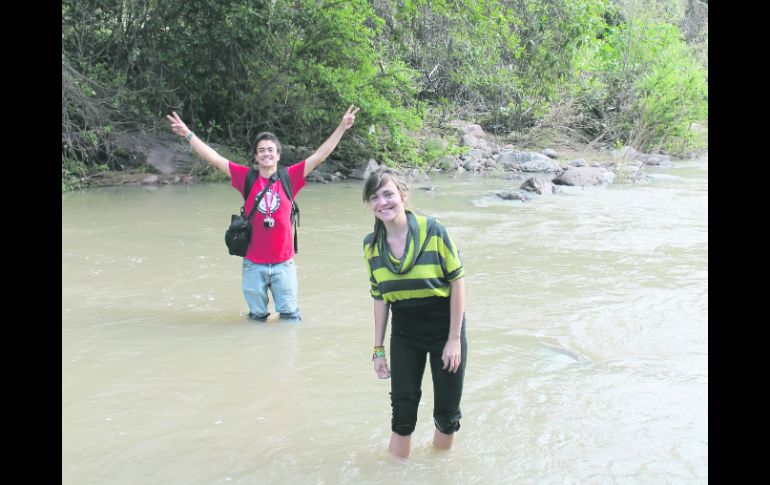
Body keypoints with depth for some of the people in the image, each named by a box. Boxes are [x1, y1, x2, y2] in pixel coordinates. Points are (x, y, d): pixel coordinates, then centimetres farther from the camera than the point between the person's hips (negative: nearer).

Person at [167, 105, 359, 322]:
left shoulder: (289, 177, 0)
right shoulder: (247, 178, 0)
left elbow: (319, 156, -1)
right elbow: (215, 158, -1)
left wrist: (342, 127, -5)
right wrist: (188, 134, -4)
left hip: (283, 263, 0)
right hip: (253, 264, 0)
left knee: (291, 316, 7)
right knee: (257, 317, 11)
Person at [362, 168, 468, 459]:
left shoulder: (433, 231, -18)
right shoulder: (371, 245, -5)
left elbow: (457, 282, -13)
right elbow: (379, 297, 4)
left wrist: (454, 339, -13)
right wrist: (378, 349, 4)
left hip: (445, 328, -3)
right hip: (404, 334, 3)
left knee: (447, 413, 8)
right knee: (402, 412, 5)